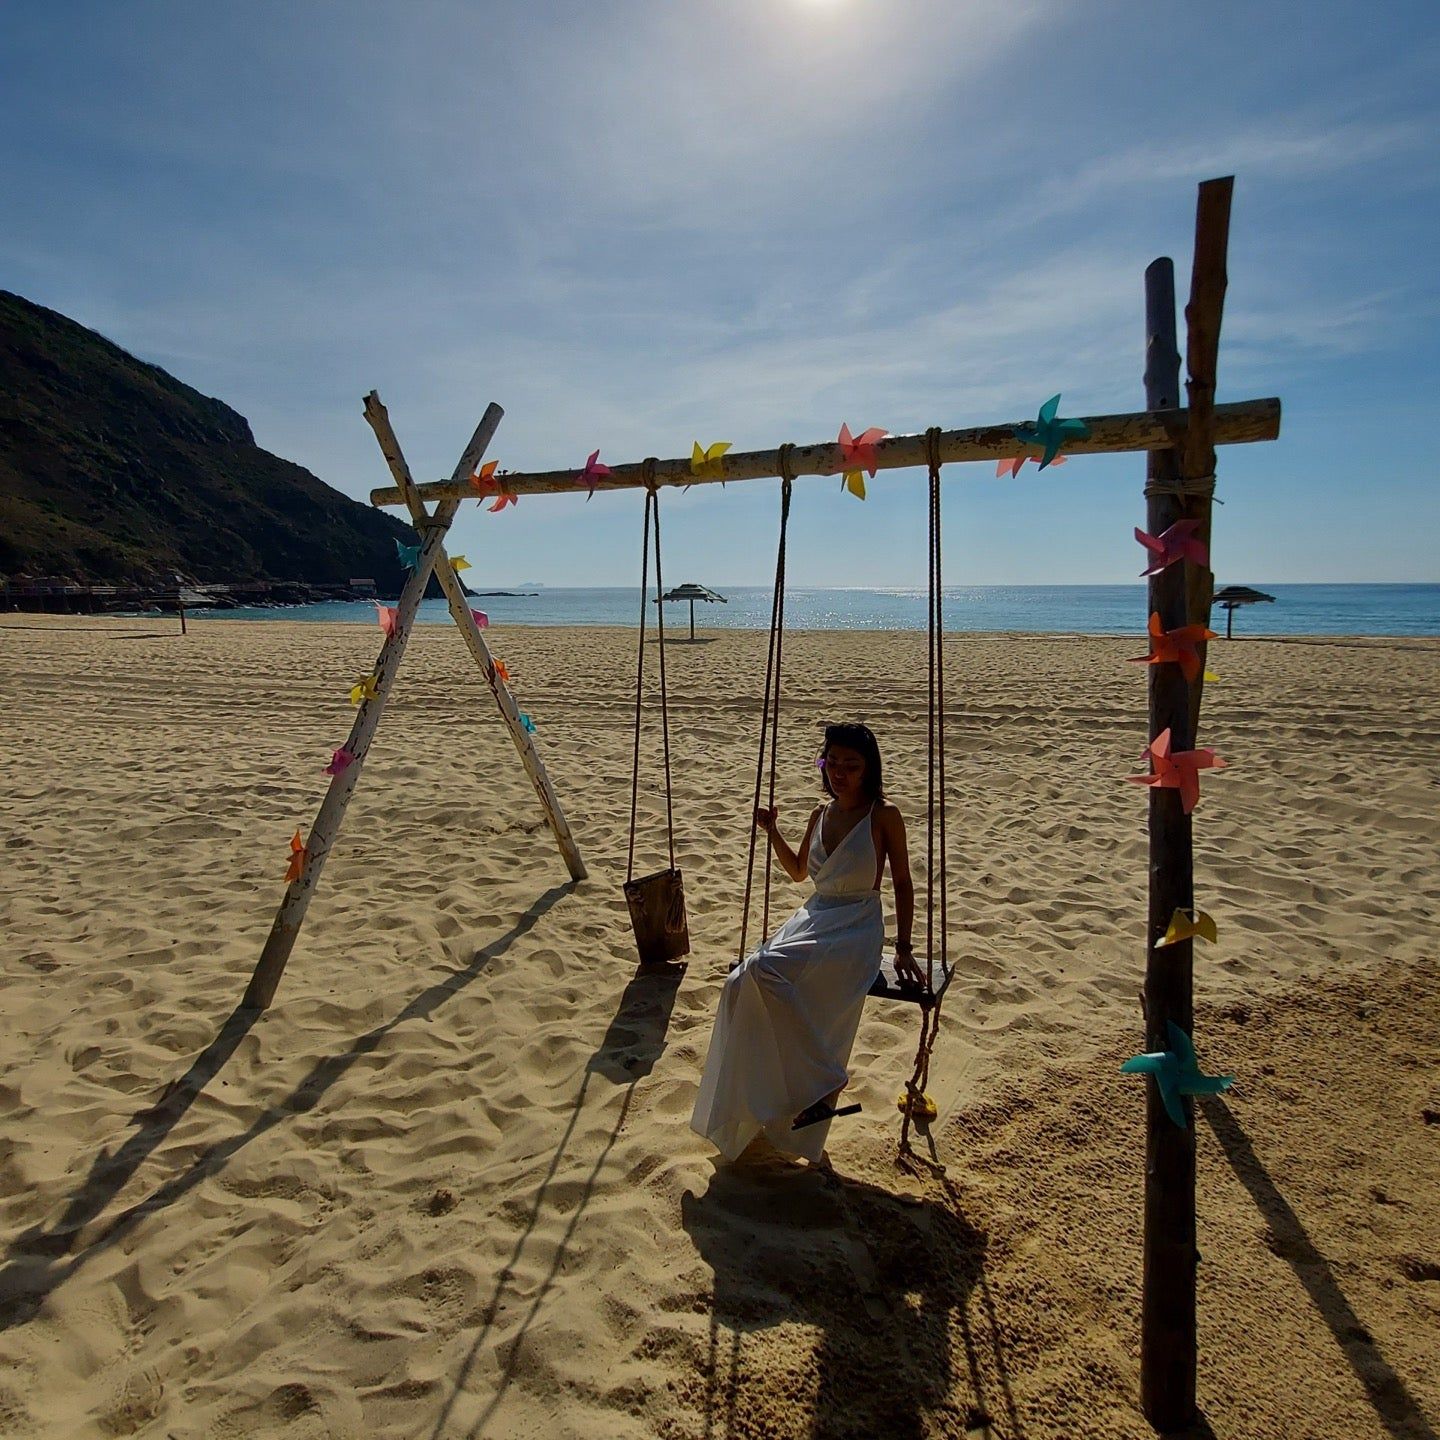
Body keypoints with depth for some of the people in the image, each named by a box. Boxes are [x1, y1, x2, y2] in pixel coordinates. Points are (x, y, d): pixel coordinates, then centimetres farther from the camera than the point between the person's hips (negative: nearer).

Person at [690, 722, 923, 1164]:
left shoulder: (883, 816, -7)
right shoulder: (821, 814, 11)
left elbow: (903, 883, -2)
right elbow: (798, 871, 24)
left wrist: (904, 947, -6)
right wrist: (773, 833, 9)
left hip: (855, 931, -6)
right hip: (813, 919, 6)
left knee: (765, 969, -30)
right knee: (740, 985, -17)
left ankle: (824, 1080, -15)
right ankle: (740, 1116, -5)